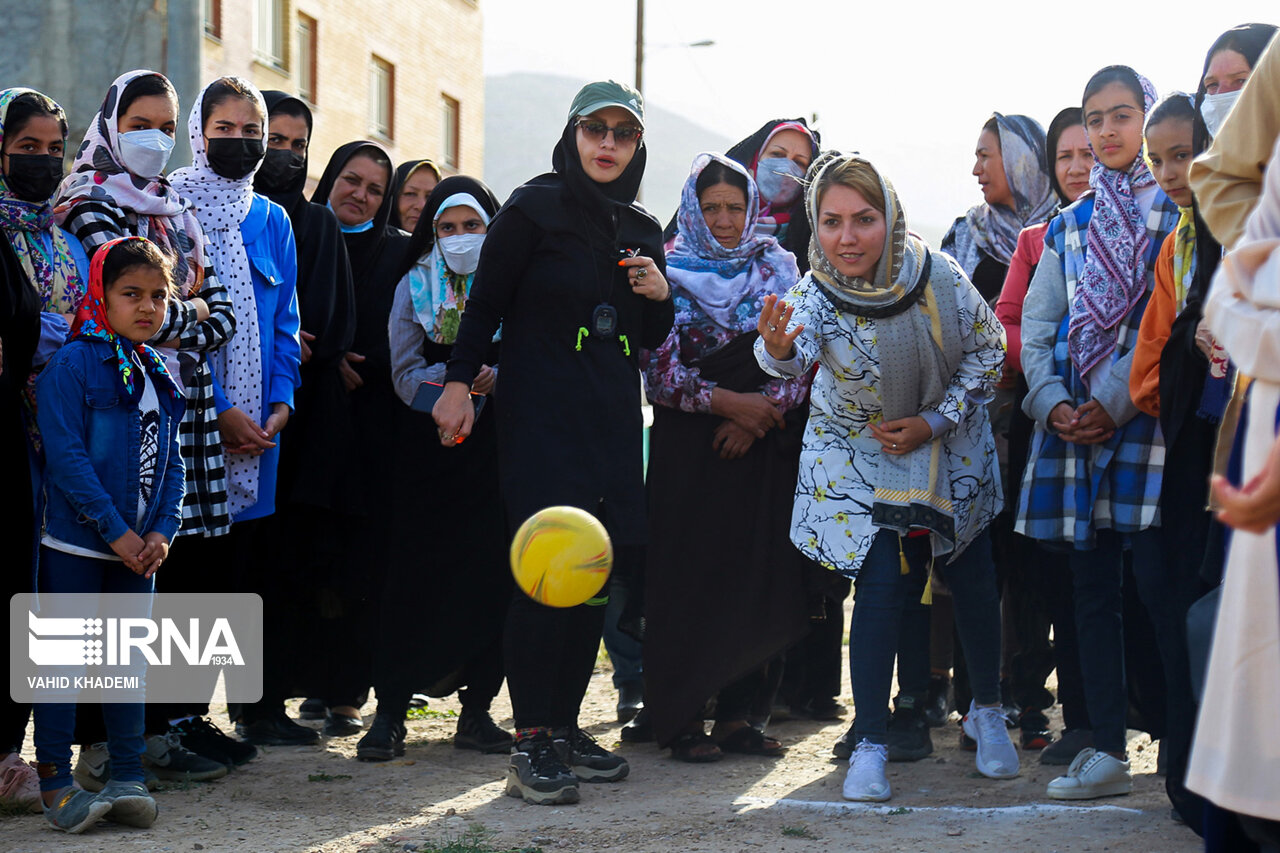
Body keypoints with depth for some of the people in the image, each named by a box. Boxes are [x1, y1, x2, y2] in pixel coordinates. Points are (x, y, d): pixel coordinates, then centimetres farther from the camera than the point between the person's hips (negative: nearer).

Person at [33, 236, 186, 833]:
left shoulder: (159, 376, 11)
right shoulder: (73, 365, -10)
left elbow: (171, 461, 12)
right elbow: (66, 455, -16)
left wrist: (162, 531, -3)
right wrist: (115, 531, -17)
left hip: (137, 549, 6)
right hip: (75, 543, -6)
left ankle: (128, 778, 19)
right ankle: (56, 784, 7)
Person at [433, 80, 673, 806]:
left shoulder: (643, 230, 15)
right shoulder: (535, 208, -2)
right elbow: (487, 303, -2)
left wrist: (661, 295, 0)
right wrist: (459, 382, -10)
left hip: (613, 417, 6)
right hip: (541, 412, -6)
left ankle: (565, 725, 13)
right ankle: (532, 743, -13)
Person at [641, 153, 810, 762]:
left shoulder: (775, 268, 9)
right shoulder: (669, 272, 1)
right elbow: (658, 368, -6)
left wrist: (762, 410, -10)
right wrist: (727, 402, -14)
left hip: (761, 445, 3)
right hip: (687, 445, -3)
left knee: (756, 577, 1)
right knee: (687, 580, -4)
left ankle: (735, 715, 10)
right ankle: (679, 719, 2)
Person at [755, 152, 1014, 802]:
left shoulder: (936, 273, -20)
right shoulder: (813, 297, -24)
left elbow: (988, 350, -7)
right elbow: (793, 354, -46)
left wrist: (936, 420, -15)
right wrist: (778, 351, -70)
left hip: (949, 448, 2)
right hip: (862, 454, -2)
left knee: (972, 577, 6)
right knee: (881, 585, -13)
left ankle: (987, 713, 30)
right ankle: (870, 744, -3)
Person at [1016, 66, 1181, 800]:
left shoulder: (1175, 212, 3)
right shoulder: (1068, 226, 18)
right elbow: (1037, 324, 14)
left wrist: (1116, 401, -15)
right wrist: (1053, 402, -3)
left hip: (1145, 418, -5)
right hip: (1073, 427, 5)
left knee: (1159, 585, -11)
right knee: (1093, 588, 5)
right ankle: (1108, 750, 10)